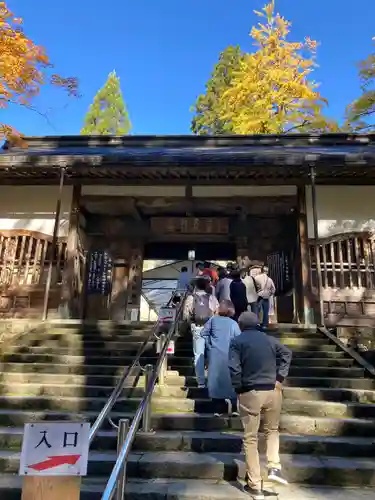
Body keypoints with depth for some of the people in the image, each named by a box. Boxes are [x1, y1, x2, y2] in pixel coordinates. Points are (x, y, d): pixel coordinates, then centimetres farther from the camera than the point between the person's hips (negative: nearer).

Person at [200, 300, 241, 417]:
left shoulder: (213, 320, -1)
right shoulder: (233, 323, -4)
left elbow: (203, 333, -2)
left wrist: (209, 345, 9)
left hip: (215, 355, 1)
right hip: (228, 356, -1)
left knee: (216, 379, 7)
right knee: (230, 379, 10)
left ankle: (217, 409, 11)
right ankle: (233, 408, 10)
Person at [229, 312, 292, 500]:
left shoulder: (237, 341, -2)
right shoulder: (269, 339, 9)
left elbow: (234, 368, -12)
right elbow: (287, 353, 4)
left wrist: (238, 389, -2)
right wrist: (279, 378, 1)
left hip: (250, 393, -3)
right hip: (273, 390, 3)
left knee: (250, 439, 8)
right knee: (272, 430, 26)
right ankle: (274, 468, 11)